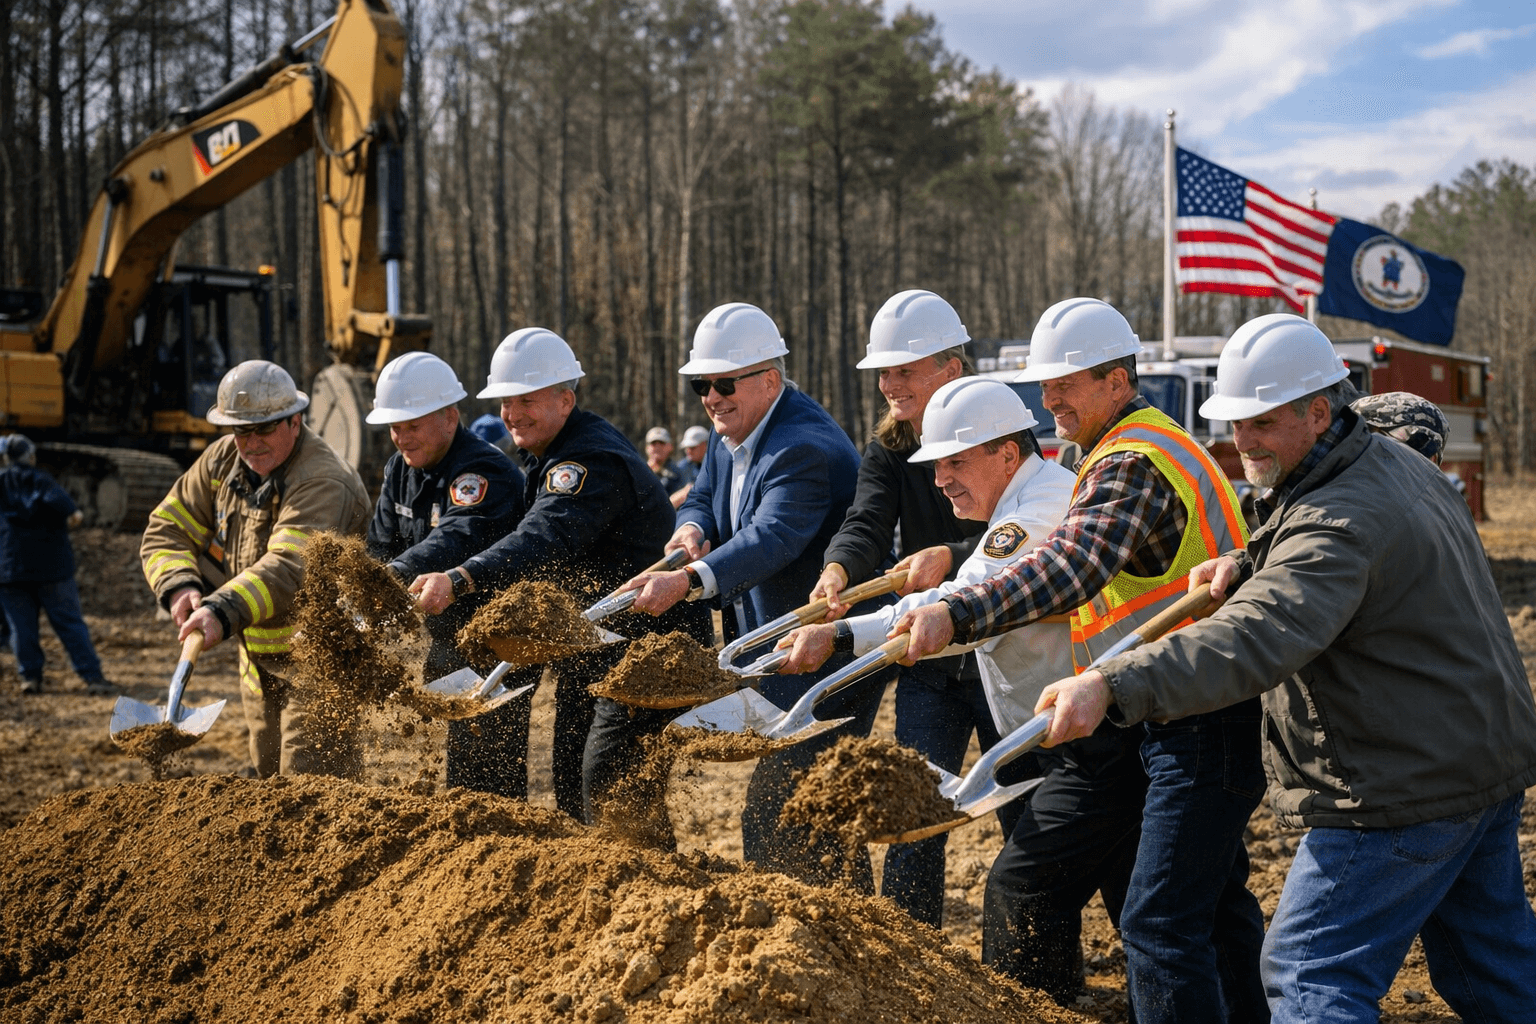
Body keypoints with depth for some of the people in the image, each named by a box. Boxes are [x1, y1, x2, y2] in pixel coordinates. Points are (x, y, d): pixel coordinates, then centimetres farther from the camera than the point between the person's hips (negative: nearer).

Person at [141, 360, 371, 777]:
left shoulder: (324, 484, -25)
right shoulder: (222, 460, 1)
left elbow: (289, 567, -39)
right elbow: (167, 530, 0)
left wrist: (223, 611, -52)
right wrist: (179, 587, -21)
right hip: (258, 660, 8)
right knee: (269, 781, 17)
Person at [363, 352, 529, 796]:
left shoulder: (485, 472, -22)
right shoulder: (401, 469, 7)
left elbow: (454, 541, -40)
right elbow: (381, 546, 8)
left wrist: (392, 577, -55)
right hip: (449, 646, 9)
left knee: (488, 779, -10)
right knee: (461, 770, 18)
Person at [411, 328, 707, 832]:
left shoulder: (593, 459, -24)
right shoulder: (543, 457, 10)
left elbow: (548, 538, -41)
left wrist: (459, 580, -54)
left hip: (649, 643, -10)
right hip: (588, 646, 10)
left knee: (609, 780, -18)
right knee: (569, 787, 13)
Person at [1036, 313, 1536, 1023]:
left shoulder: (1338, 525, -25)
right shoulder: (1402, 463, 8)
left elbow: (1257, 641, -41)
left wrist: (1111, 687, -53)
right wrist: (1249, 567, 0)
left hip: (1405, 794, -10)